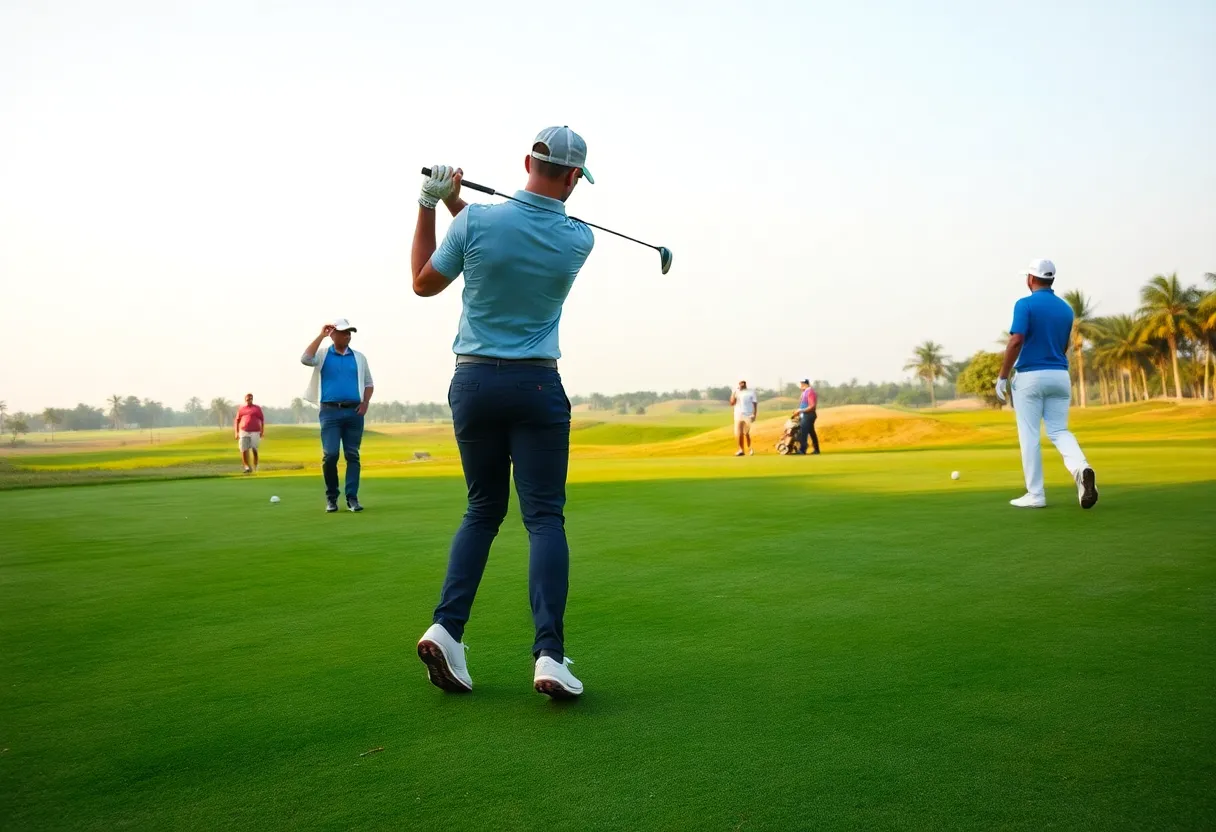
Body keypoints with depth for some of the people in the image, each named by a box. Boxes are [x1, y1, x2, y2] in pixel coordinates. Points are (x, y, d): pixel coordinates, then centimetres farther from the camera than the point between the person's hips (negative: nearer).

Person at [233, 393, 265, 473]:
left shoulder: (257, 408, 9)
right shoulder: (241, 408, 12)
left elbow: (262, 420, 9)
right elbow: (237, 421, 12)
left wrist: (262, 431, 0)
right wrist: (236, 432, 3)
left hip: (255, 432, -1)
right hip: (243, 432, 1)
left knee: (254, 451, -1)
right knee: (244, 451, -8)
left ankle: (255, 467, 14)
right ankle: (247, 467, 1)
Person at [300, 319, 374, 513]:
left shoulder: (359, 357, 14)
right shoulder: (323, 355, 7)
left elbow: (368, 383, 17)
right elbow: (305, 359, -14)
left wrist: (365, 402, -1)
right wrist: (321, 336, -9)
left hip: (354, 411, 2)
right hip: (330, 411, -2)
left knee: (352, 455, 0)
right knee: (330, 455, -9)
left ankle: (352, 497, 2)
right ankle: (331, 497, 6)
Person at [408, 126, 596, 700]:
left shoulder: (476, 222, -7)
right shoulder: (579, 240, -3)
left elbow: (424, 284, 7)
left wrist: (428, 206, 11)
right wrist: (457, 204, 12)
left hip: (473, 382, 2)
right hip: (537, 385, -2)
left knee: (483, 510, 15)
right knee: (544, 517, 0)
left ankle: (446, 627, 2)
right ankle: (549, 655, -11)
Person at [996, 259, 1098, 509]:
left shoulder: (1025, 304, -9)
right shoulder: (1066, 308, 10)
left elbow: (1016, 342, -19)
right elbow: (1064, 347, 18)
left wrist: (1002, 377, -12)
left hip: (1030, 376, -5)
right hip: (1060, 376, 5)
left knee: (1029, 436, 2)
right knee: (1059, 431, 10)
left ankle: (1035, 494, 4)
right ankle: (1081, 468, -19)